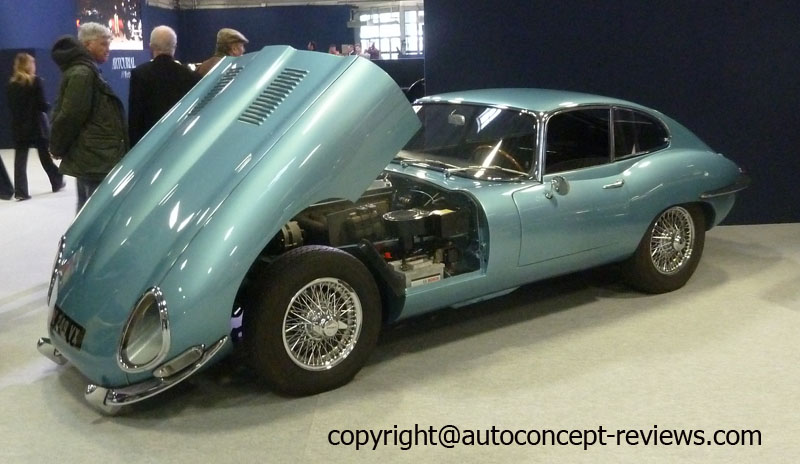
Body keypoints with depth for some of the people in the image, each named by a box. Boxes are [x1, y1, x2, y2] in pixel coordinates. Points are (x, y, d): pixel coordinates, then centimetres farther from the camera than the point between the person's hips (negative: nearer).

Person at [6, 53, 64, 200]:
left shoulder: (12, 84, 3)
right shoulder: (35, 81, -9)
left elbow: (10, 105, 6)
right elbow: (41, 104, -13)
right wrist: (48, 107, 7)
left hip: (18, 125, 3)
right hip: (36, 125, -3)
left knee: (20, 159, 1)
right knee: (45, 155, 13)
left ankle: (20, 191, -4)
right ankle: (57, 182, 30)